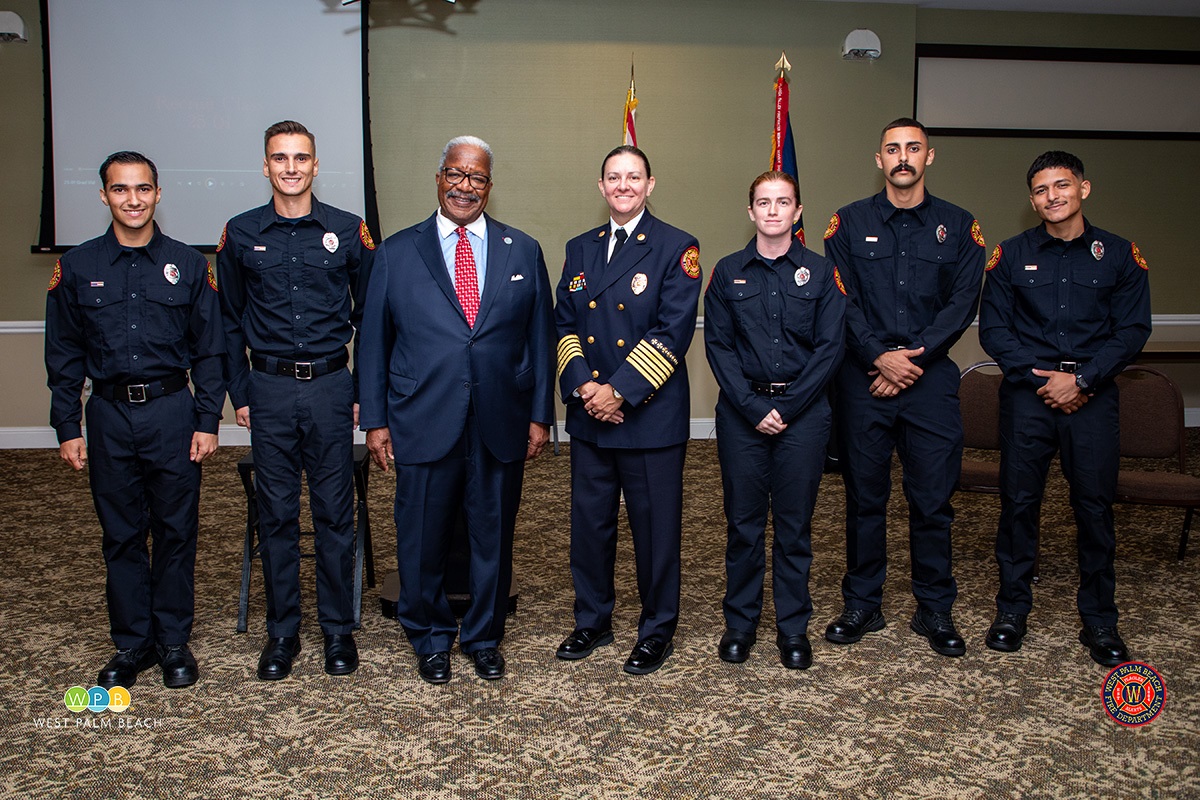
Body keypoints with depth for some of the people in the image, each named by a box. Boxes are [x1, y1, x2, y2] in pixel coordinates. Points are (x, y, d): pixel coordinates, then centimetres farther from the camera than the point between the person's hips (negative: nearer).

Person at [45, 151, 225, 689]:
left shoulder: (188, 265, 2)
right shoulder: (77, 267, 4)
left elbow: (209, 350, 3)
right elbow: (63, 357, 6)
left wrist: (208, 421, -3)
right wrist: (67, 428, 1)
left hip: (172, 412, -1)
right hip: (109, 416, 1)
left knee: (176, 531, 5)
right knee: (122, 535, 8)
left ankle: (174, 641, 19)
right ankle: (132, 643, 22)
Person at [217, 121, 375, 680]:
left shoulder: (348, 231, 2)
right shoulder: (241, 234, 5)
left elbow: (368, 316, 7)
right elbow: (230, 323, 11)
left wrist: (363, 391, 2)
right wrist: (239, 393, 5)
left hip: (330, 387, -1)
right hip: (269, 388, 1)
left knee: (335, 512, 5)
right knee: (276, 514, 7)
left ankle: (338, 629, 18)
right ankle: (282, 631, 20)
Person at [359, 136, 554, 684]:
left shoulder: (522, 252, 7)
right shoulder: (397, 252, 4)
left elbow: (540, 339, 8)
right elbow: (374, 342, 5)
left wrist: (540, 415, 3)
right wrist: (375, 420, 1)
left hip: (500, 427, 1)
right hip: (424, 426, -1)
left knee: (493, 537, 11)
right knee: (423, 539, 8)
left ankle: (484, 638, 31)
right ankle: (430, 639, 30)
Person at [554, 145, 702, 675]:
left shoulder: (677, 248, -4)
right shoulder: (580, 249, 13)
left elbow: (674, 330, -12)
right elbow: (564, 325, 9)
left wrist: (620, 391, -16)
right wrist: (583, 385, -8)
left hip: (651, 415, -4)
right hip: (588, 416, 5)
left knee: (656, 527, 5)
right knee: (589, 523, 12)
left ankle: (657, 631, 22)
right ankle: (592, 621, 30)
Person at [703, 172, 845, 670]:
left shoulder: (821, 273, 4)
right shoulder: (728, 272, 6)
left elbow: (830, 348, -2)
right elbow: (717, 345, 0)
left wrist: (788, 408, -10)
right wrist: (753, 408, -10)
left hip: (802, 411, 0)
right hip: (742, 412, 1)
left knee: (795, 522, 6)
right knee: (743, 520, 6)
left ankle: (793, 627, 18)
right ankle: (740, 622, 20)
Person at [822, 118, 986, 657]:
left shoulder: (958, 227, 8)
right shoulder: (850, 223, 6)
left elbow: (962, 304, -1)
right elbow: (841, 301, -1)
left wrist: (912, 357, -11)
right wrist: (880, 356, -12)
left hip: (930, 378, 1)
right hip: (863, 378, 0)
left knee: (933, 500, 4)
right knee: (864, 498, 7)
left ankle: (935, 611, 18)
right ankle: (862, 606, 20)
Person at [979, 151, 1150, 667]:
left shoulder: (1119, 255, 7)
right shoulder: (1011, 255, 6)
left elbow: (1132, 330, 1)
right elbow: (993, 329, 2)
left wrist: (1081, 380, -11)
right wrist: (1043, 379, -9)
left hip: (1092, 395, 0)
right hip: (1027, 392, 0)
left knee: (1095, 504, 2)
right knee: (1019, 500, 2)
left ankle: (1099, 620, 15)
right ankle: (1013, 608, 16)